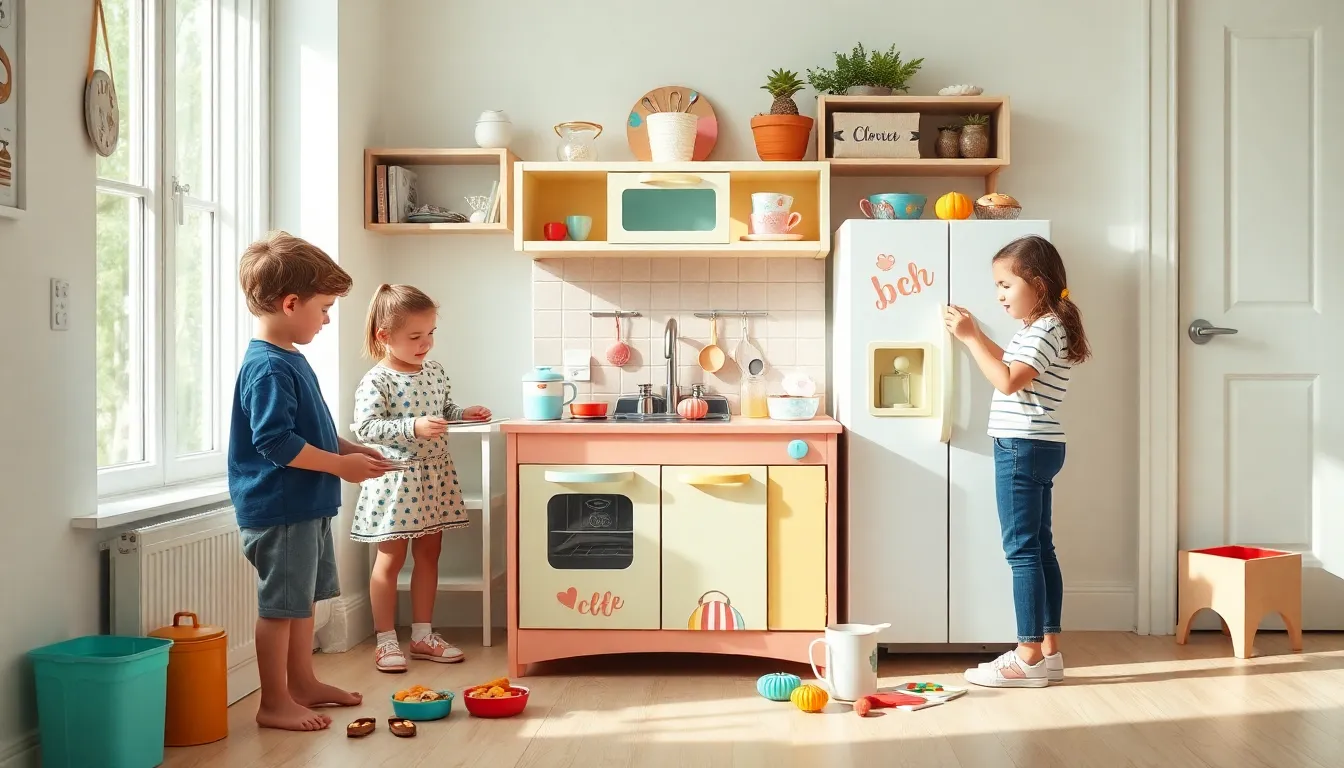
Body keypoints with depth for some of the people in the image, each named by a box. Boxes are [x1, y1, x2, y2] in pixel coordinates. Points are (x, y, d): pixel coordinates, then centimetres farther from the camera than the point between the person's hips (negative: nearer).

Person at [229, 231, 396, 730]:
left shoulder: (289, 360, 13)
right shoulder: (268, 368, -20)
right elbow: (275, 441, -26)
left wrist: (350, 449, 12)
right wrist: (341, 465, -21)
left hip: (306, 507, 11)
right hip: (278, 510, -11)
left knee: (304, 598, 19)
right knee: (280, 605, -1)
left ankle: (302, 683, 32)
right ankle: (275, 703, 10)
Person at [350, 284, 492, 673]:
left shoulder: (435, 372, 6)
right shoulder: (376, 382, -15)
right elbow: (366, 428, -22)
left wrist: (464, 414, 0)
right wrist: (414, 427, -29)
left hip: (434, 476, 7)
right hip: (395, 479, -7)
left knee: (428, 554, 13)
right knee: (390, 559, 3)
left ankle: (422, 634, 24)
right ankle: (386, 640, 13)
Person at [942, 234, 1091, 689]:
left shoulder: (1046, 331, -15)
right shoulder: (1042, 329, 16)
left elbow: (1008, 382, -24)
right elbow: (1008, 365, 23)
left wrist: (970, 337, -21)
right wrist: (973, 334, 14)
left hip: (1023, 448, -11)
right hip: (1034, 448, 11)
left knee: (1023, 551, -8)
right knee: (1039, 549, 11)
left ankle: (1029, 657, -5)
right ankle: (1049, 650, 16)